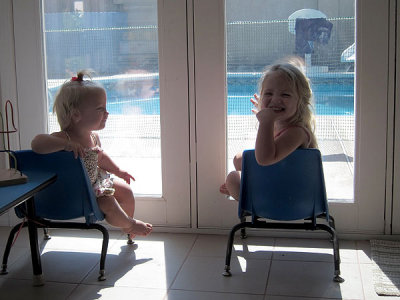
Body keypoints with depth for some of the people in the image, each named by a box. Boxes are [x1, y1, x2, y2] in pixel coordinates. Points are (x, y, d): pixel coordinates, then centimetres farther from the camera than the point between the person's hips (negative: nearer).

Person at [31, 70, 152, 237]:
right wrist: (67, 144, -56)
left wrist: (118, 171, 26)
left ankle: (127, 229, 38)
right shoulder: (64, 138, -30)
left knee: (126, 191, 13)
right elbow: (37, 143, -49)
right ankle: (129, 223, 10)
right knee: (108, 203, -23)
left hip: (95, 181, 9)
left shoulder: (93, 137, -2)